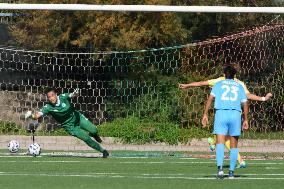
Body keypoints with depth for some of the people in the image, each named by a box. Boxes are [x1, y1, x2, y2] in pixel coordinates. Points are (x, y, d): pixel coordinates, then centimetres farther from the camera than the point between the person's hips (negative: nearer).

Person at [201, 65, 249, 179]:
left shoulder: (219, 84, 13)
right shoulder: (239, 86, 18)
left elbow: (210, 98, 1)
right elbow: (245, 104, 12)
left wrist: (205, 115, 0)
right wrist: (245, 120, 19)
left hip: (221, 113, -1)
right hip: (235, 114, 1)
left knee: (220, 142, -9)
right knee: (234, 144, 9)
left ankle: (220, 167, -30)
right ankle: (231, 171, 7)